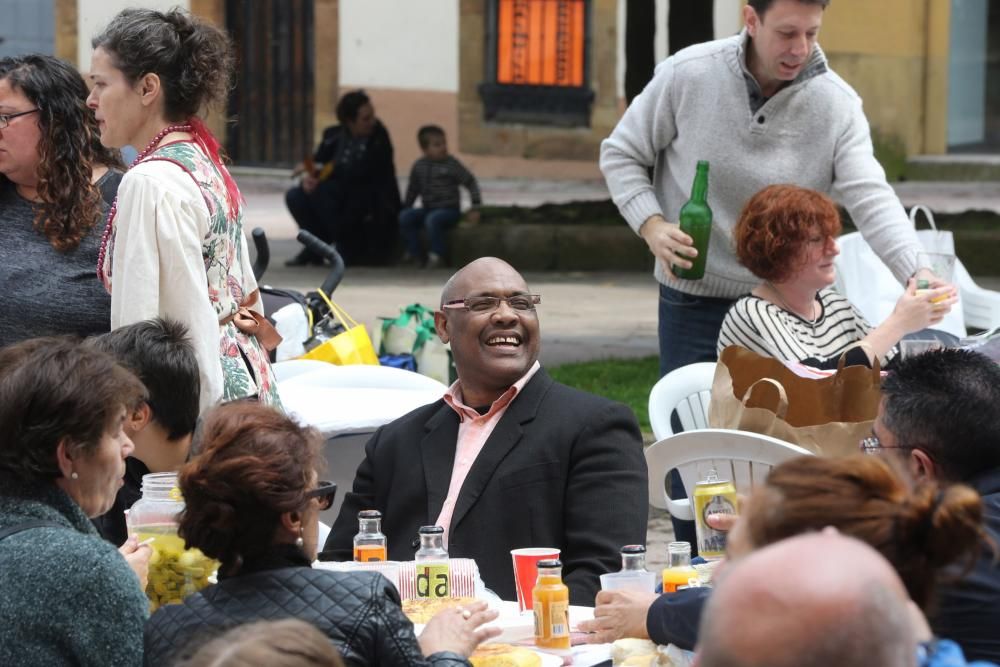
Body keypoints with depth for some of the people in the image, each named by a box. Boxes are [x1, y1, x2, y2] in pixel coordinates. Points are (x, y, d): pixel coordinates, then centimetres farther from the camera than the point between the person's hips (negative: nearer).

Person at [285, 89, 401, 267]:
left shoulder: (379, 137, -12)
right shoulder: (333, 135, 3)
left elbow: (360, 173, -23)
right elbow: (316, 163, 1)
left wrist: (323, 169, -21)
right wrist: (308, 178, -23)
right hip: (341, 205, 5)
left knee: (323, 188, -30)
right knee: (295, 196, -15)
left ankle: (346, 246, -17)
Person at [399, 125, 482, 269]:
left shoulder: (452, 165, -7)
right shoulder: (418, 166, 5)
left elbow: (471, 183, -4)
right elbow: (413, 190, 18)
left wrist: (475, 208, -8)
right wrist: (405, 207, 14)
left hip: (449, 210, -5)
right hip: (427, 209, 5)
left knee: (432, 219, -36)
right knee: (405, 217, -19)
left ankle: (437, 255, -20)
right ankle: (414, 252, -10)